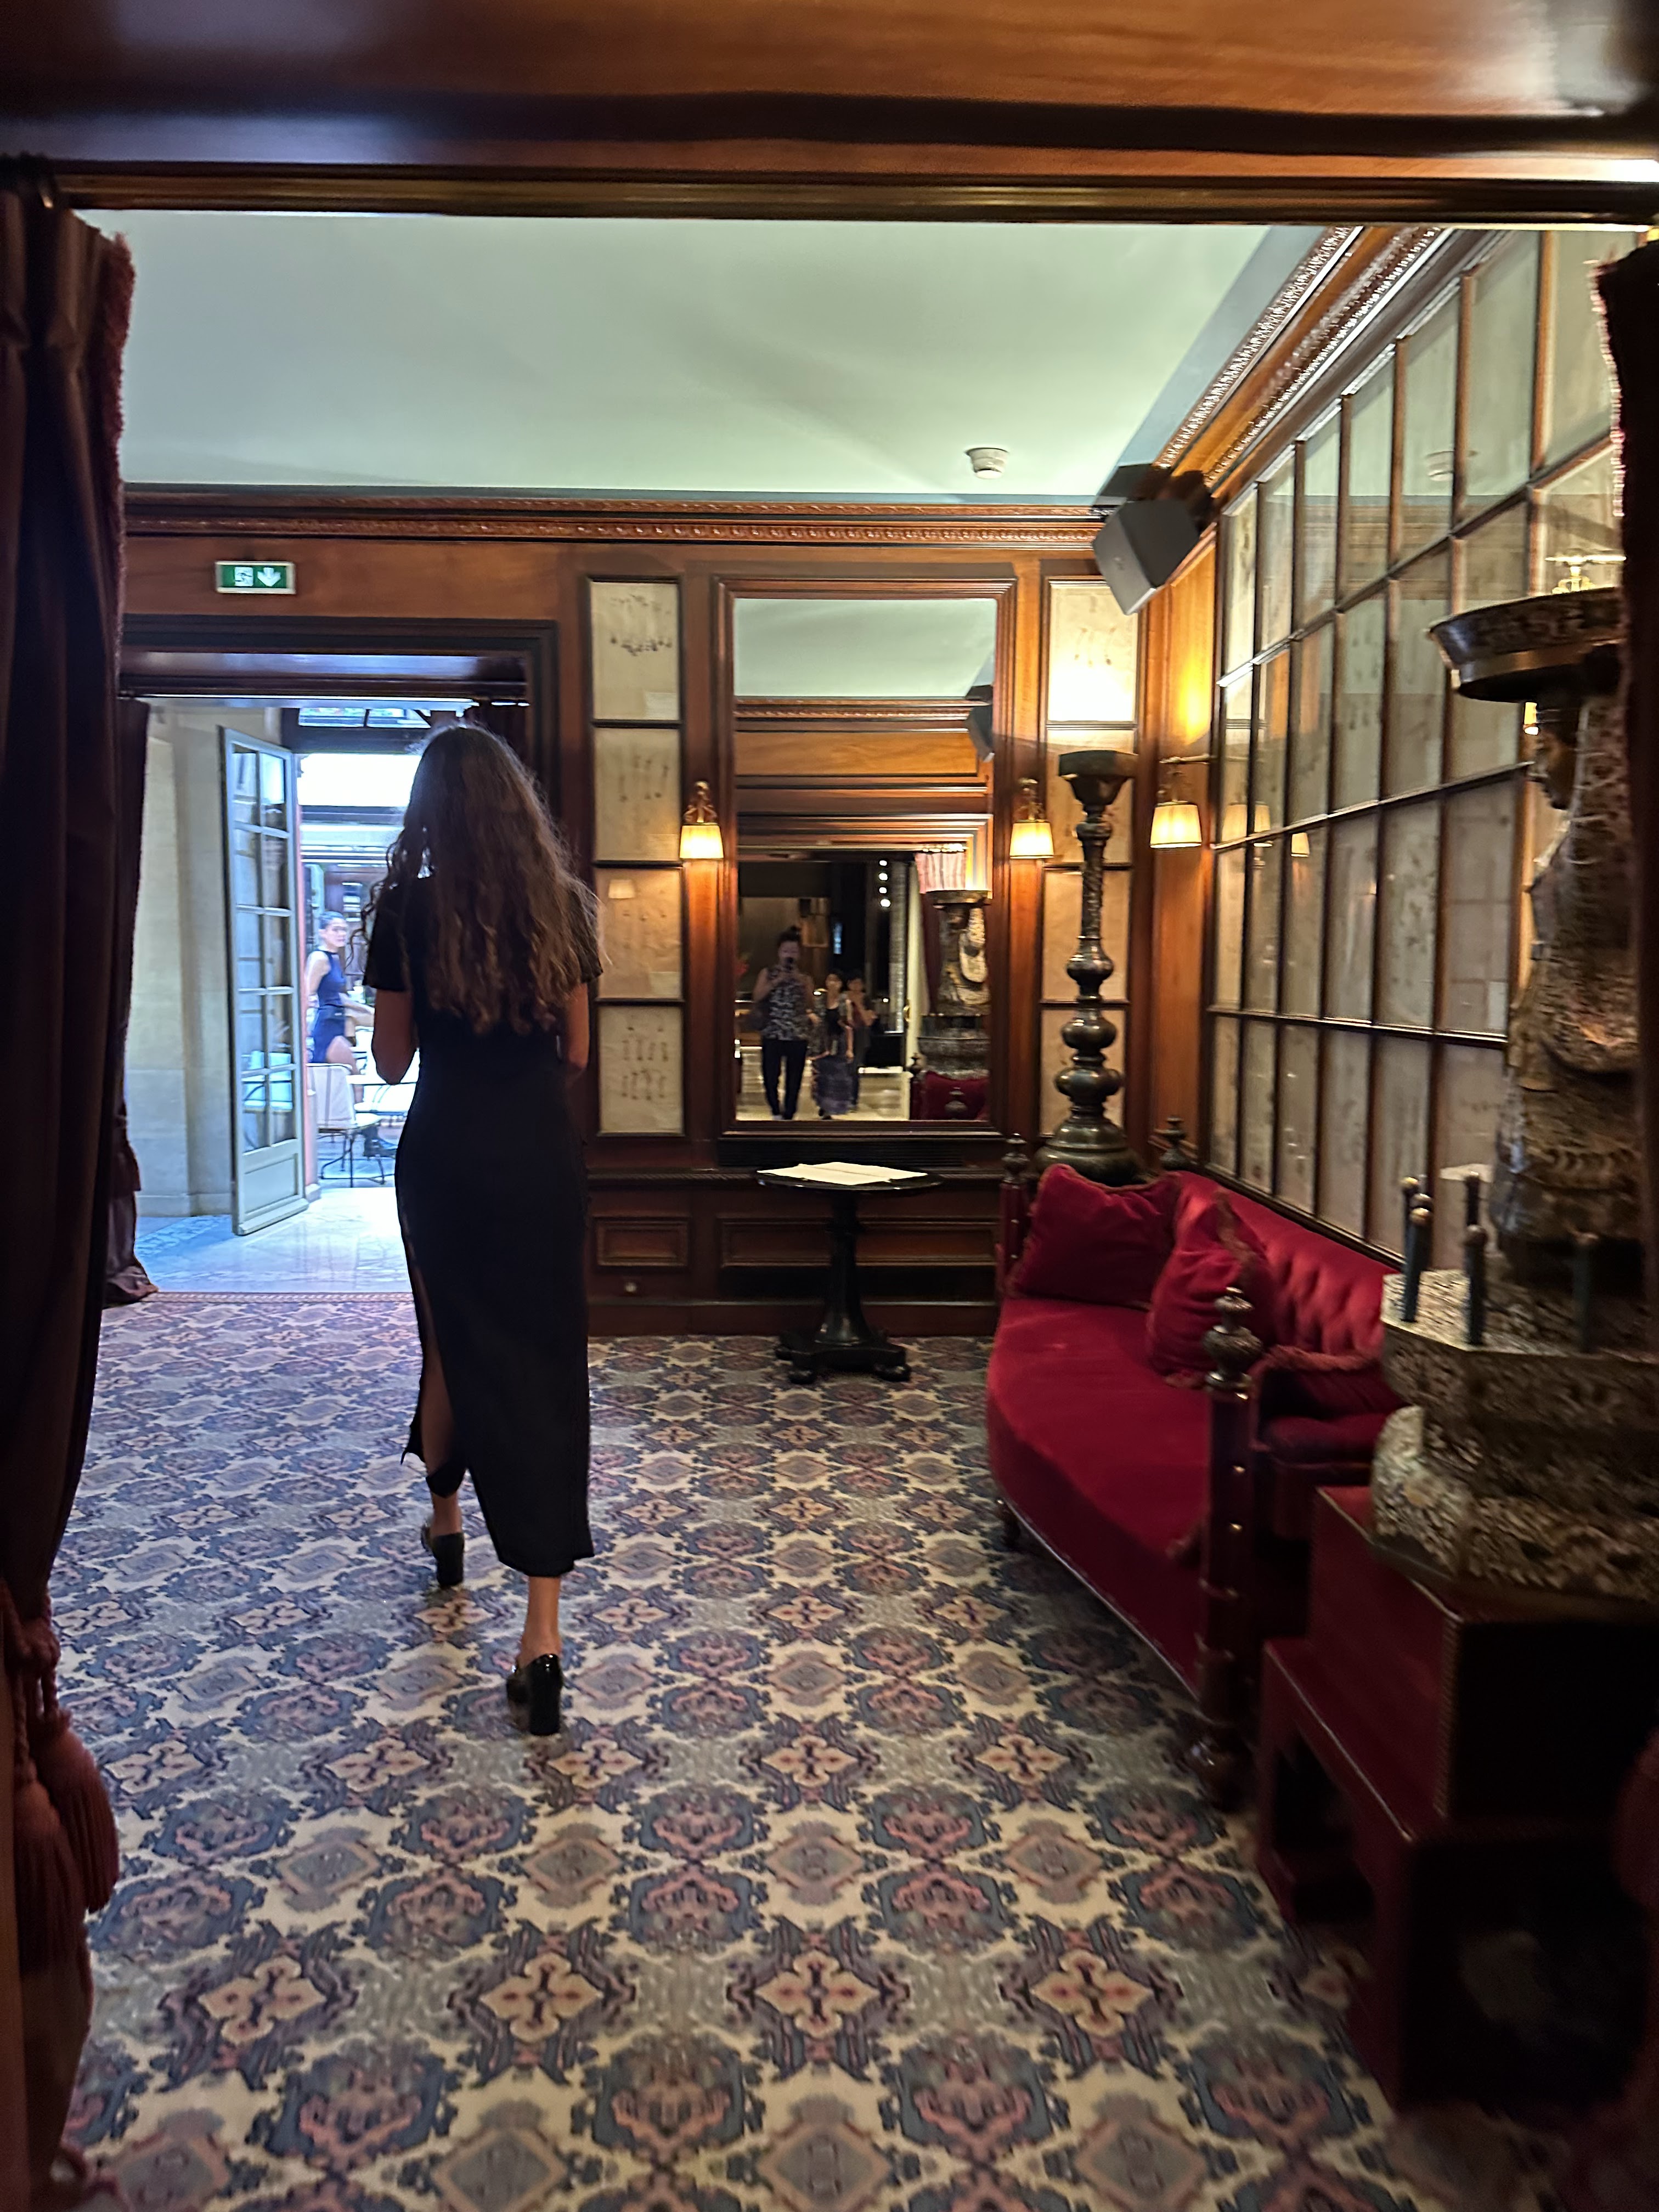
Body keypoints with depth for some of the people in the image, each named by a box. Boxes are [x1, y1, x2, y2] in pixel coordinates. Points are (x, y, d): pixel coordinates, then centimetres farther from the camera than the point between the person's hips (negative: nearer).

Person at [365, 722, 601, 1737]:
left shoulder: (409, 907, -6)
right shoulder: (562, 905, 1)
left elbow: (391, 1059, 1)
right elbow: (576, 1052, 7)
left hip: (448, 1152, -1)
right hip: (545, 1154, 1)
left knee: (458, 1343, 19)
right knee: (546, 1360, 1)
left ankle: (445, 1519, 43)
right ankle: (543, 1633, -2)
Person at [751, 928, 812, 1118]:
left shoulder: (803, 977, 11)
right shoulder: (769, 974, 11)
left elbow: (812, 1004, 0)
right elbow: (757, 997, -3)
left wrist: (802, 983, -10)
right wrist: (777, 981, -9)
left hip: (798, 1035, 1)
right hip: (772, 1034, 0)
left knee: (794, 1078, 2)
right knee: (770, 1076, -3)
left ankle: (789, 1115, 12)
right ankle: (776, 1112, 14)